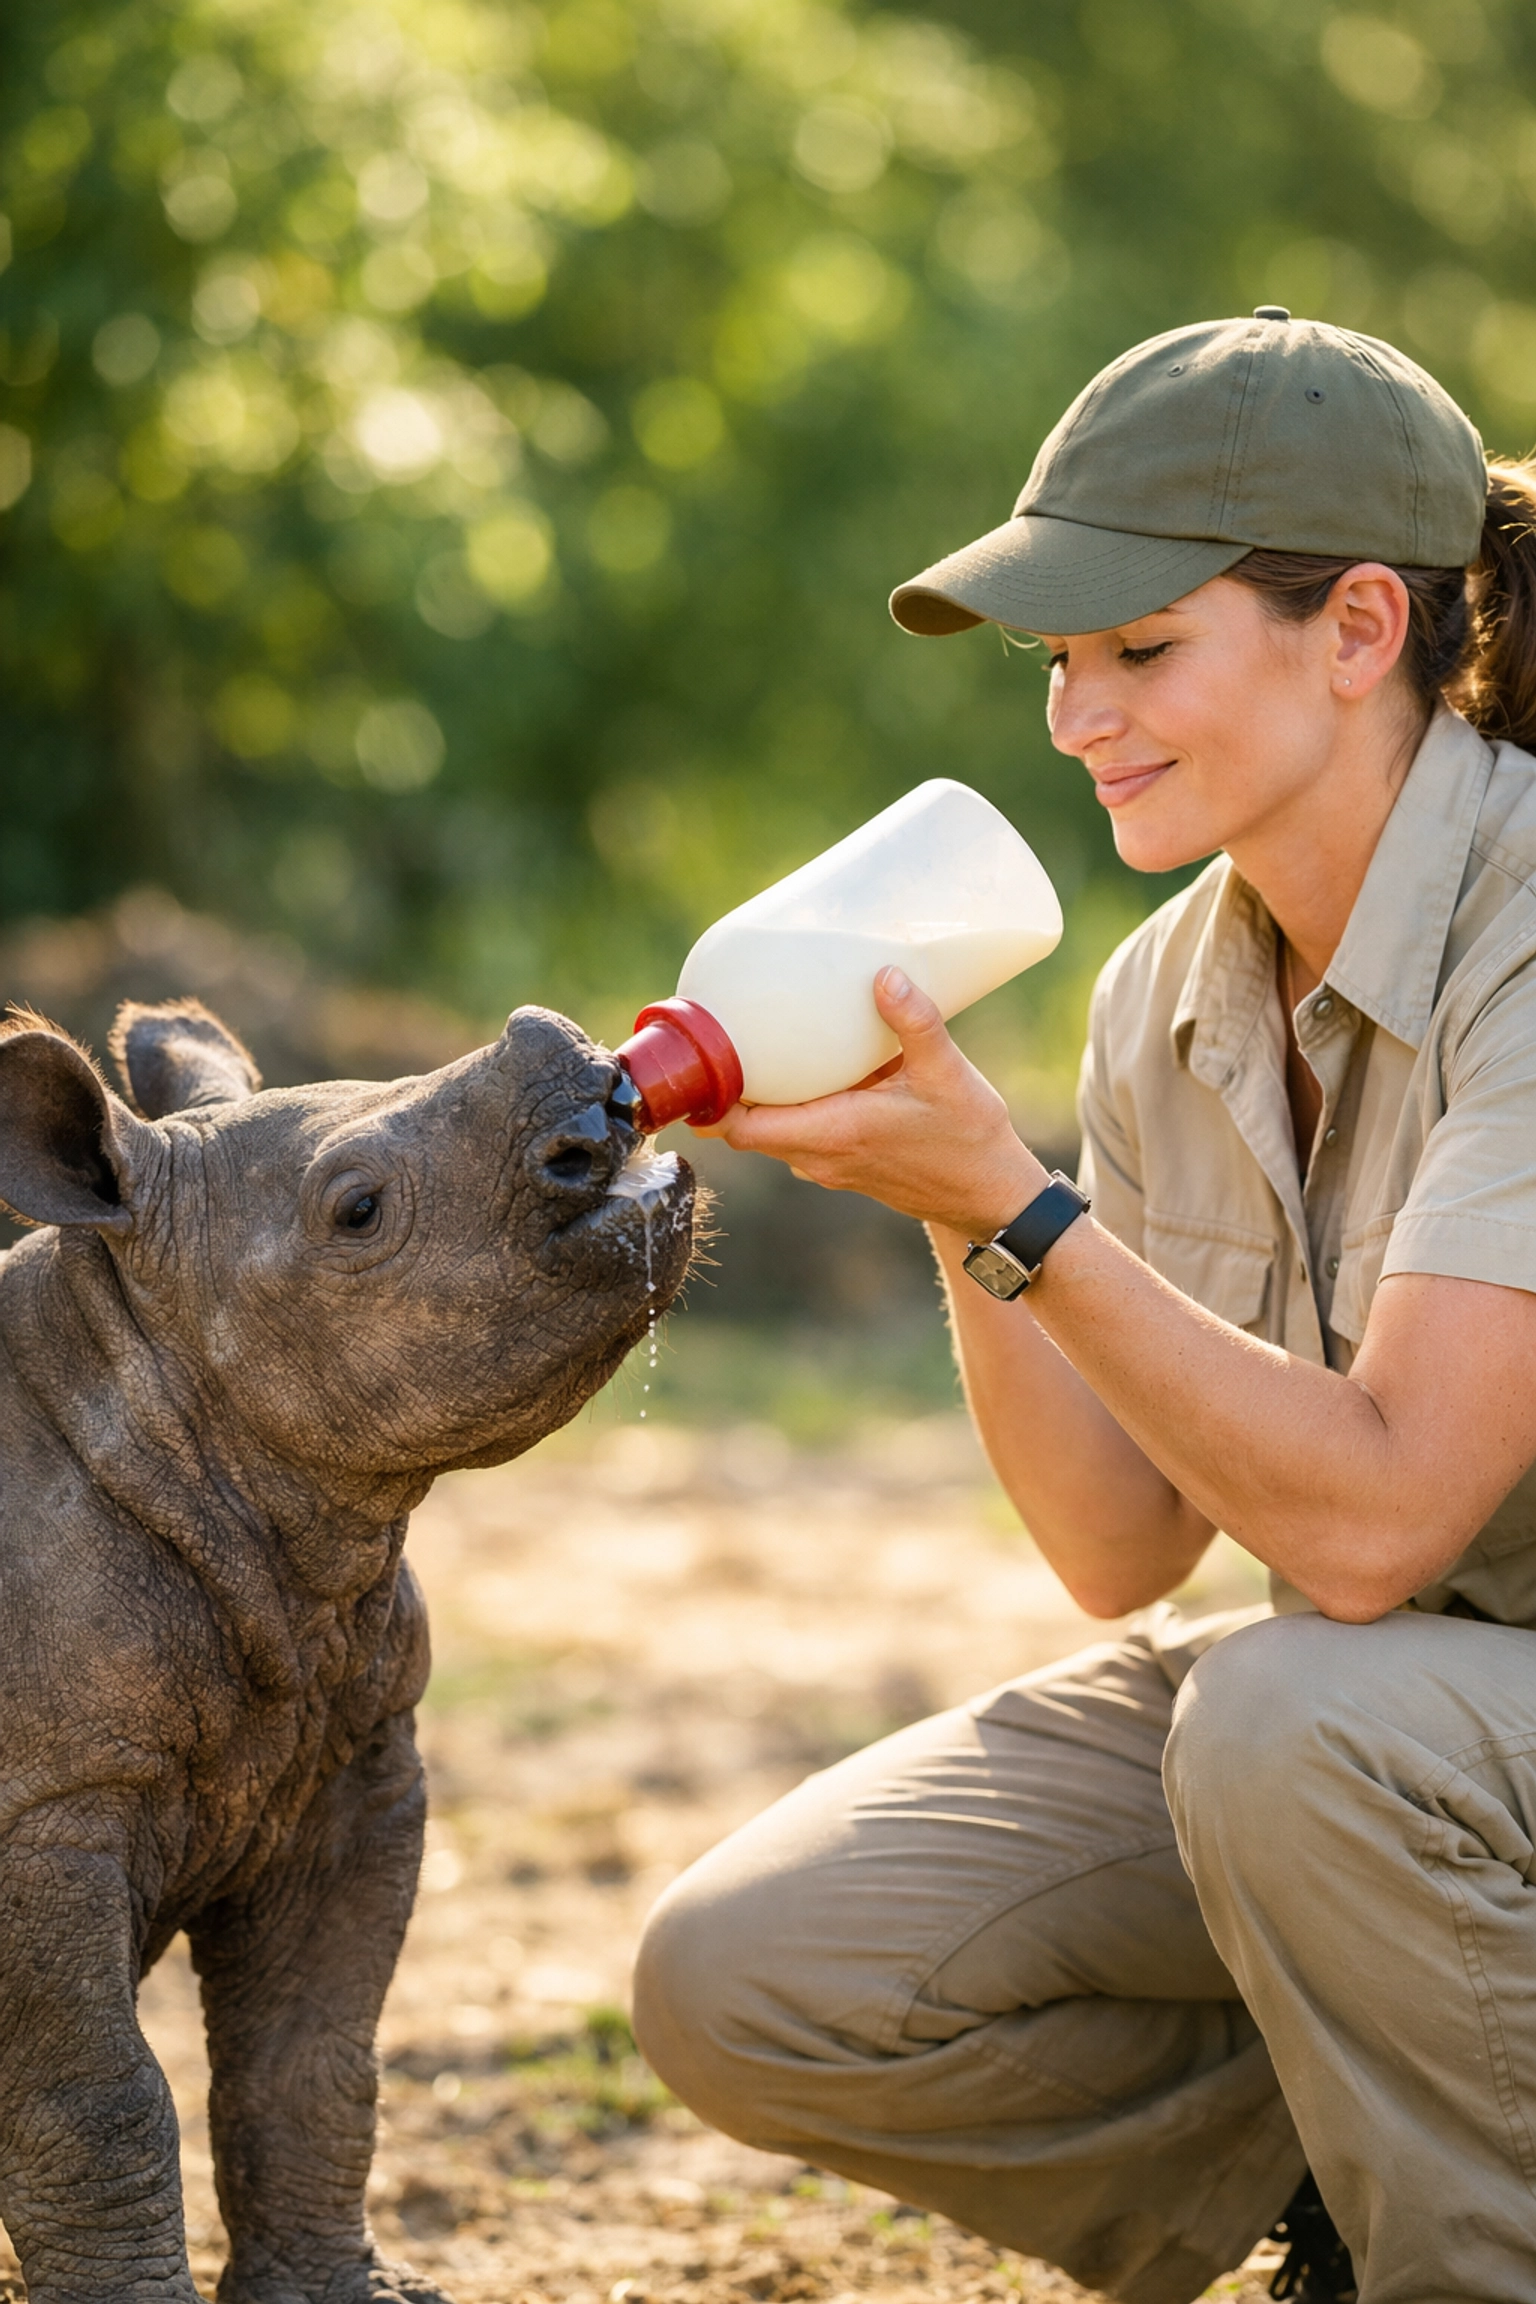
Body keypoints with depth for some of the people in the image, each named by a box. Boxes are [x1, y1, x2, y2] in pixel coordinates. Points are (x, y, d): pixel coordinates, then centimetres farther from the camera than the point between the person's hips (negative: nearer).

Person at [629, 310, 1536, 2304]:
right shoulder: (1168, 991, 1)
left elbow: (1369, 1522, -29)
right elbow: (1125, 1550, 1)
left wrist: (1010, 1200, -29)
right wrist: (951, 1202, -12)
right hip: (1318, 1691, 7)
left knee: (1288, 1718, -38)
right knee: (739, 1987, -10)